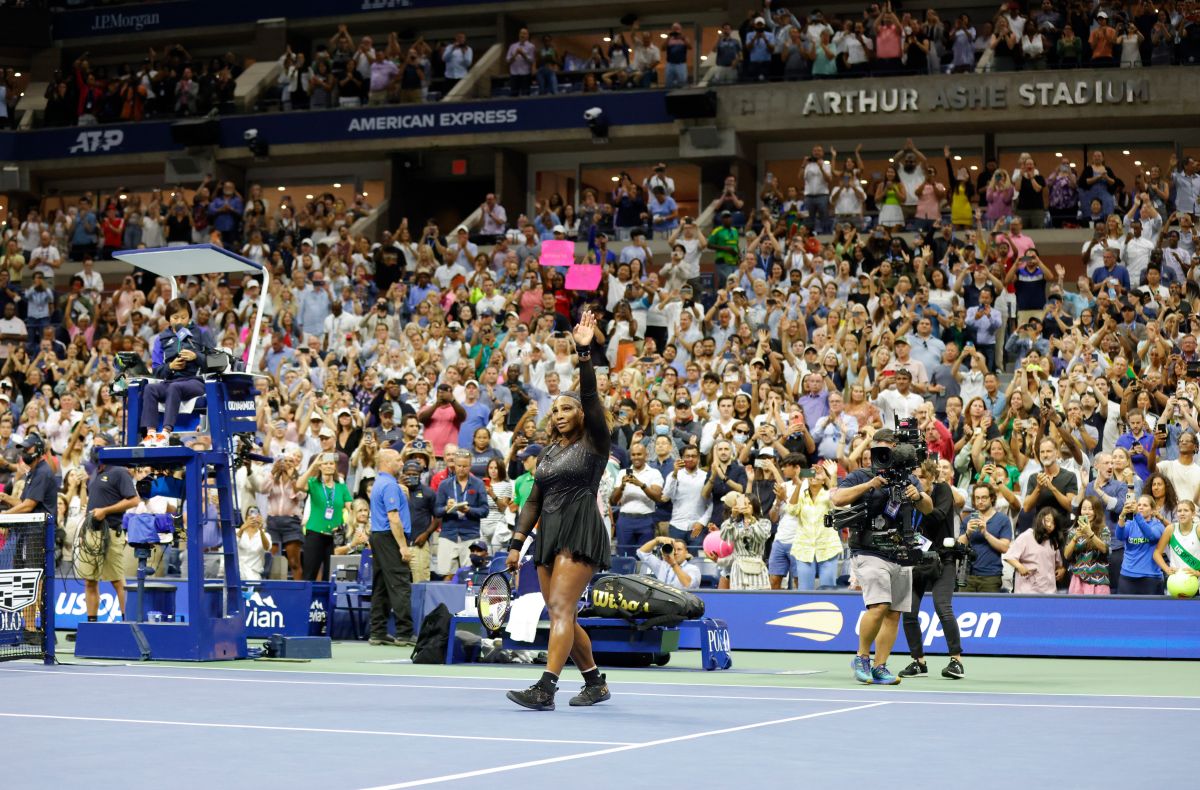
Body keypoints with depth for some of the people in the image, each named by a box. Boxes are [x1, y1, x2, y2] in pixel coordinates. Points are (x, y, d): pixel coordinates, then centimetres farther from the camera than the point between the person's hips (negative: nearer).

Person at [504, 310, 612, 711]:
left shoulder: (594, 443, 0)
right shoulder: (548, 453, 18)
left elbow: (590, 397, -14)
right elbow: (533, 500, 18)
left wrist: (585, 352, -23)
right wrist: (517, 542, 9)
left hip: (581, 533, -7)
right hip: (548, 535, 8)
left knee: (560, 608, -17)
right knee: (560, 615, 8)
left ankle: (545, 688, -25)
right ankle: (595, 682, 21)